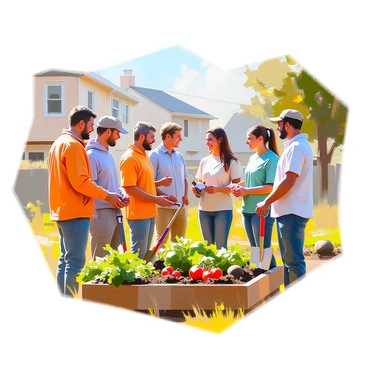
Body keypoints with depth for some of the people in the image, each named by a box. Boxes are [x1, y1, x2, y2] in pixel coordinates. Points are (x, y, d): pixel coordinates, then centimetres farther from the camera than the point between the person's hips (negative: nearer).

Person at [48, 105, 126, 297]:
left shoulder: (59, 143, 16)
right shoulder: (73, 145, -15)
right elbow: (81, 182, -21)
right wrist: (106, 195, -11)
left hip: (62, 211, 10)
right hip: (75, 212, -10)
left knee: (65, 260, 13)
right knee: (75, 262, -9)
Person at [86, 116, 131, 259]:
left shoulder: (108, 154, 17)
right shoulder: (92, 155, -12)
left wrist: (123, 193, 5)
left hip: (115, 211, 9)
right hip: (101, 213, -9)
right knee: (101, 260, -7)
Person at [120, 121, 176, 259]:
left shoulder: (144, 155, 15)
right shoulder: (130, 158, -14)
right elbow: (130, 188, -20)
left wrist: (162, 195, 8)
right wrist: (155, 199, -18)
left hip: (150, 213, 9)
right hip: (138, 214, -9)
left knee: (146, 254, 14)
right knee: (139, 256, -6)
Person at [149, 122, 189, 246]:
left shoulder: (179, 156, 15)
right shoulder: (155, 155, -6)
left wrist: (185, 195, 3)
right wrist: (161, 182, -29)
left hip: (180, 207, 7)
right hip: (163, 207, -7)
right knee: (161, 241, -6)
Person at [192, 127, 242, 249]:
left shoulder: (231, 161, -5)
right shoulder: (204, 161, 12)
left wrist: (218, 189, -22)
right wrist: (196, 189, -2)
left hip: (223, 210, -6)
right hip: (204, 210, 6)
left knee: (221, 247, -5)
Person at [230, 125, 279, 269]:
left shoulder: (271, 159, -10)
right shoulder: (253, 158, 14)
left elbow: (271, 187, -16)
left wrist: (246, 191, -17)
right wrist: (238, 186, 1)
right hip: (248, 209, 8)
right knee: (255, 250, 12)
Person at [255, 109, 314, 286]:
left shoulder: (296, 147, -16)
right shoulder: (299, 145, 17)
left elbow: (289, 181, -23)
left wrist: (267, 202, -16)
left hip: (292, 212, -11)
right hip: (289, 211, 11)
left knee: (294, 260, -8)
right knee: (289, 259, 15)